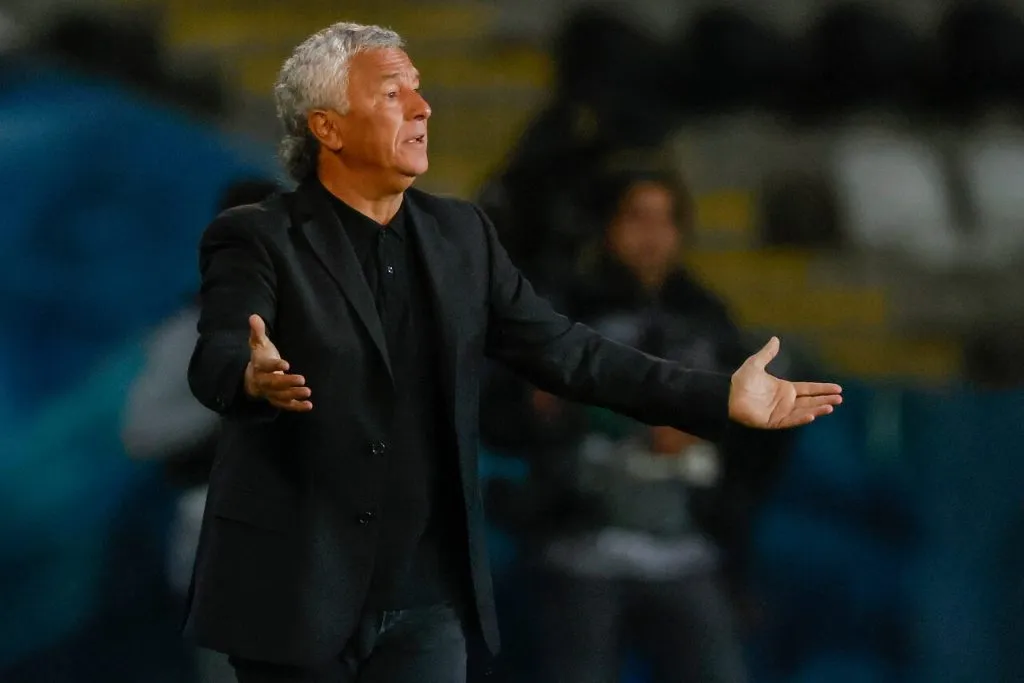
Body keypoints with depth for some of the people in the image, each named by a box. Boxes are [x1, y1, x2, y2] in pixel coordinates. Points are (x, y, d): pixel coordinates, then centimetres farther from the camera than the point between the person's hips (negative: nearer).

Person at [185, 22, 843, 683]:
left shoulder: (461, 234, 10)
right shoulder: (257, 240, -7)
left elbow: (563, 349, 10)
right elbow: (215, 360, -22)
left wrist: (722, 398, 4)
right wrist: (256, 379, -48)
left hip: (428, 597, 4)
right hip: (294, 589, -4)